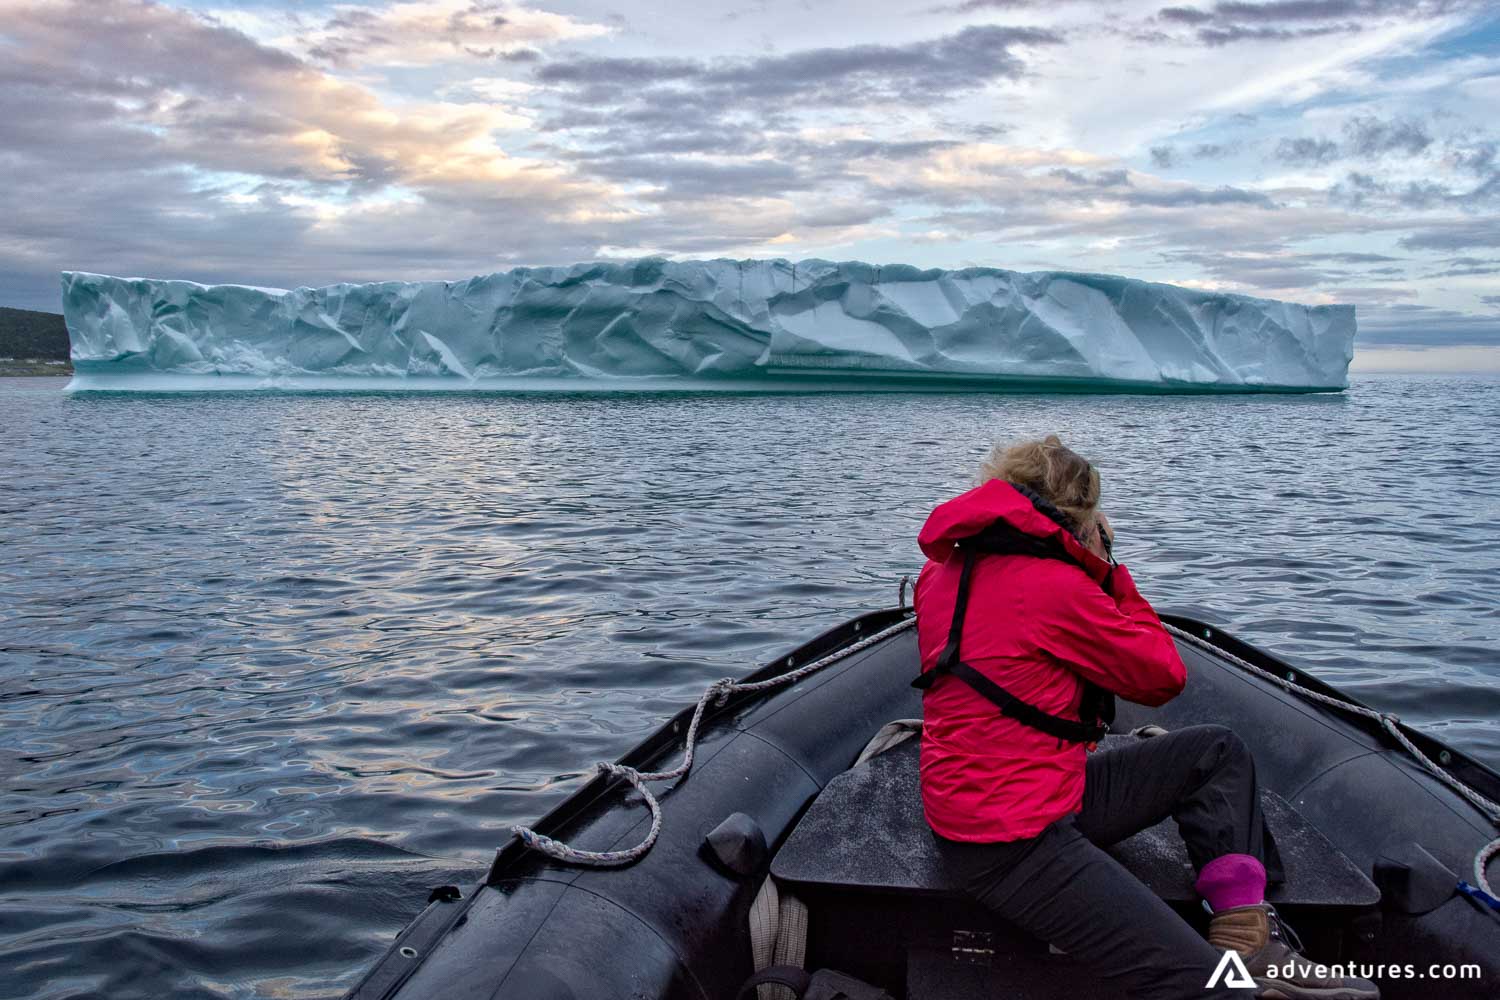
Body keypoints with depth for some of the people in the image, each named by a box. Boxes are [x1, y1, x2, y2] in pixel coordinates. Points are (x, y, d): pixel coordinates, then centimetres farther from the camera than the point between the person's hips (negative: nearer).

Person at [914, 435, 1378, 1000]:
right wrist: (1108, 567, 3)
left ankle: (1247, 943, 4)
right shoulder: (1054, 585, -18)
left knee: (1218, 752, 12)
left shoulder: (946, 569, 8)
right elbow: (1165, 677, -5)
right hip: (1014, 844, -10)